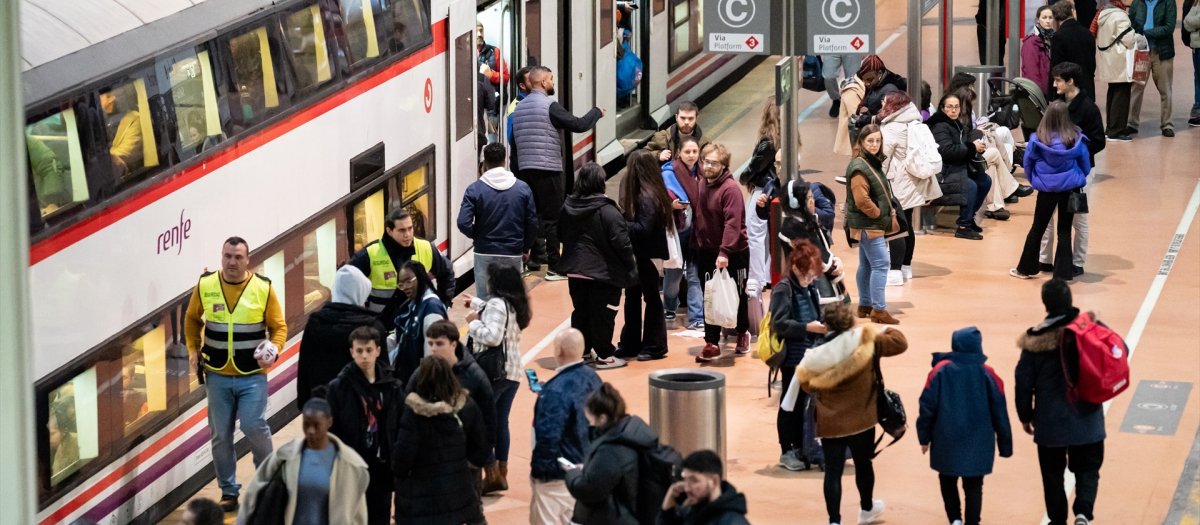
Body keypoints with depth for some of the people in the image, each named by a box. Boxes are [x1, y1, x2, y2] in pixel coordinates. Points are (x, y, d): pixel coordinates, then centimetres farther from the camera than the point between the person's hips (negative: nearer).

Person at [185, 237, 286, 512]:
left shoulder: (263, 288, -6)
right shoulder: (205, 286, -1)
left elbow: (279, 326, 2)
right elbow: (192, 319, 17)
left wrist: (274, 349, -16)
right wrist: (193, 349, 7)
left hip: (252, 375, -2)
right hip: (218, 375, 2)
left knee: (253, 426, -14)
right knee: (221, 435, 4)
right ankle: (228, 492, 17)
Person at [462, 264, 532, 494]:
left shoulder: (497, 304, -16)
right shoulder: (515, 304, 12)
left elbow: (492, 336, -27)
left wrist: (473, 322, -11)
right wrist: (476, 303, 46)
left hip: (494, 372, -9)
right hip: (512, 372, 9)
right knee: (500, 423, 14)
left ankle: (491, 474, -5)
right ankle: (502, 472, 19)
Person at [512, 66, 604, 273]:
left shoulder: (520, 107, 14)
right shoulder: (549, 105, -11)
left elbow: (514, 139, 17)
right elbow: (578, 125, -12)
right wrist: (597, 112, 4)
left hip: (525, 168, 7)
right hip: (547, 169, -7)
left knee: (534, 215, 12)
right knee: (552, 217, -4)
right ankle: (555, 267, -4)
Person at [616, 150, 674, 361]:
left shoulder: (647, 197, -20)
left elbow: (643, 229, -25)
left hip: (648, 256, -10)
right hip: (639, 254, 10)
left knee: (652, 299, 2)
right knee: (632, 298, 15)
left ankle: (655, 346, 12)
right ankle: (630, 345, 24)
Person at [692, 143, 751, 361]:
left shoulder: (730, 189, -20)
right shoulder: (702, 184, 4)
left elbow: (733, 223, -27)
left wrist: (724, 252, -33)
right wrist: (696, 243, 2)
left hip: (734, 253, -6)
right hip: (706, 251, 6)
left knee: (737, 296, 11)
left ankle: (743, 333, 33)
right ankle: (712, 343, 7)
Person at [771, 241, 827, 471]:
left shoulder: (809, 289, 10)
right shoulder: (783, 289, -12)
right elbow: (779, 324, -19)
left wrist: (822, 325, 3)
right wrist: (808, 327, -24)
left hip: (809, 355, 7)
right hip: (792, 357, -7)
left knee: (805, 402, 12)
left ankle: (800, 449, 22)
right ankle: (786, 452, 10)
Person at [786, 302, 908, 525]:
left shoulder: (817, 356, -10)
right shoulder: (865, 342, -13)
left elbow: (807, 385, 0)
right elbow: (899, 343, -7)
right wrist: (886, 330, 13)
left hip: (829, 423, -1)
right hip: (861, 420, 1)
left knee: (833, 470, 5)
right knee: (863, 464, 20)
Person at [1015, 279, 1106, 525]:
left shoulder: (1035, 339, -8)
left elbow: (1024, 382, -3)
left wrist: (1025, 416, 9)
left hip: (1050, 422, 0)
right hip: (1087, 421, 0)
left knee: (1052, 473, 16)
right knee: (1088, 468, 12)